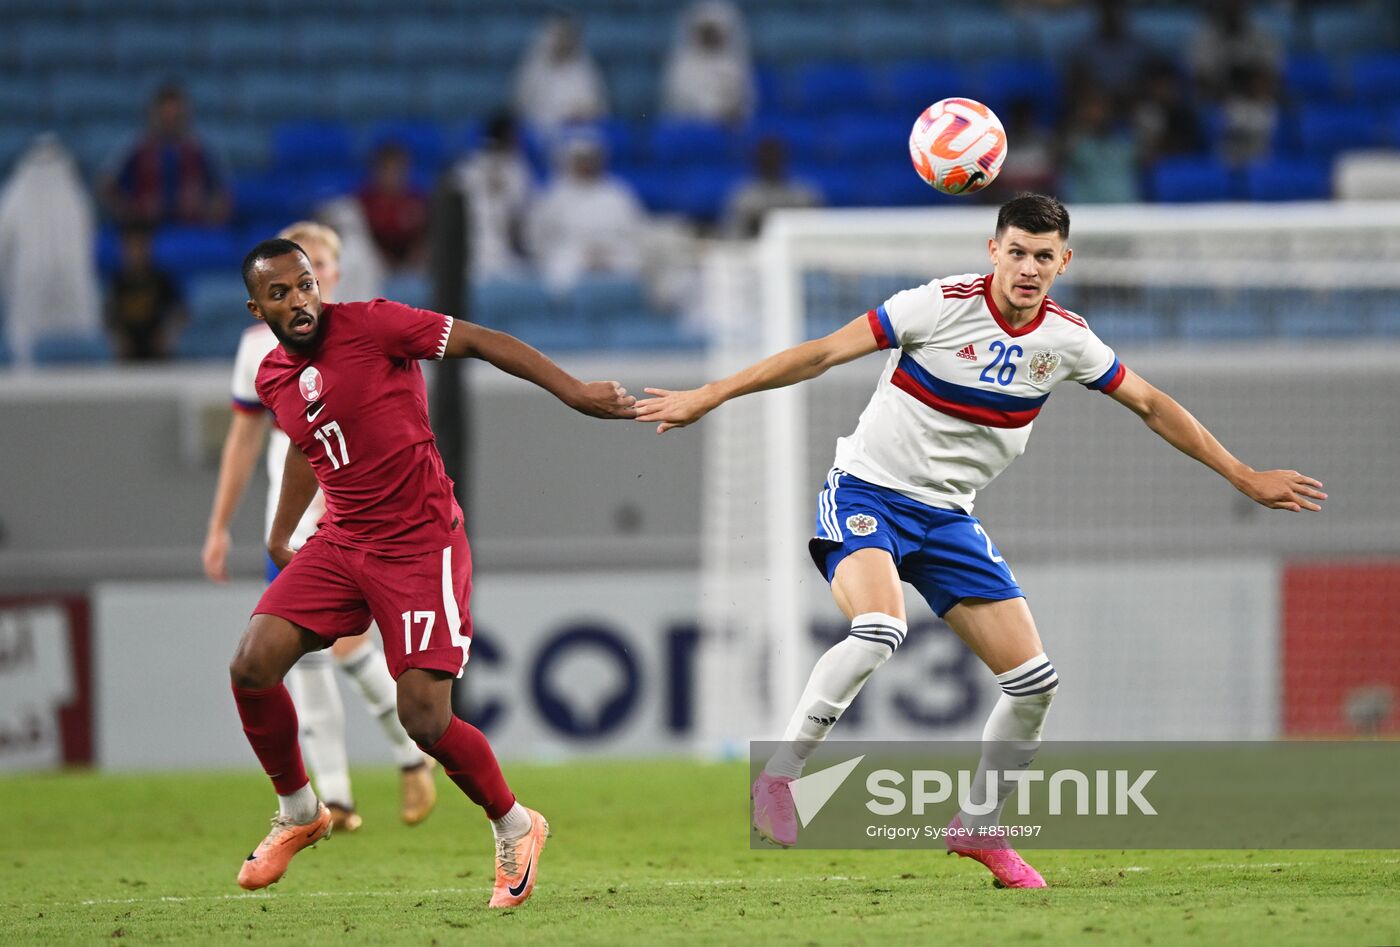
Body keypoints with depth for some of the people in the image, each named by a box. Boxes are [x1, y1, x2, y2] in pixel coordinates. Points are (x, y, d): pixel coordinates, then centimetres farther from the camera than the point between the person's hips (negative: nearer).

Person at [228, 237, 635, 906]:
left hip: (420, 544, -6)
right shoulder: (272, 380, 7)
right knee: (252, 666, -12)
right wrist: (280, 536, 34)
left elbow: (482, 343, -10)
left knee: (424, 719, -13)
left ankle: (515, 828, 15)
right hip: (341, 543, 6)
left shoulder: (368, 325, -12)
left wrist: (574, 392, -16)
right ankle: (298, 813, 13)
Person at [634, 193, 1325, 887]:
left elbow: (1152, 406, 14)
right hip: (868, 492, -5)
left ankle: (977, 828, 20)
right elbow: (824, 353, -14)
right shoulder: (942, 305, -15)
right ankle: (778, 777, -21)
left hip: (947, 517, 5)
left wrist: (1244, 478, 17)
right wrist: (708, 398, -17)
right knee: (878, 629, -34)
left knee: (1034, 683, -1)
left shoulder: (1067, 339, 0)